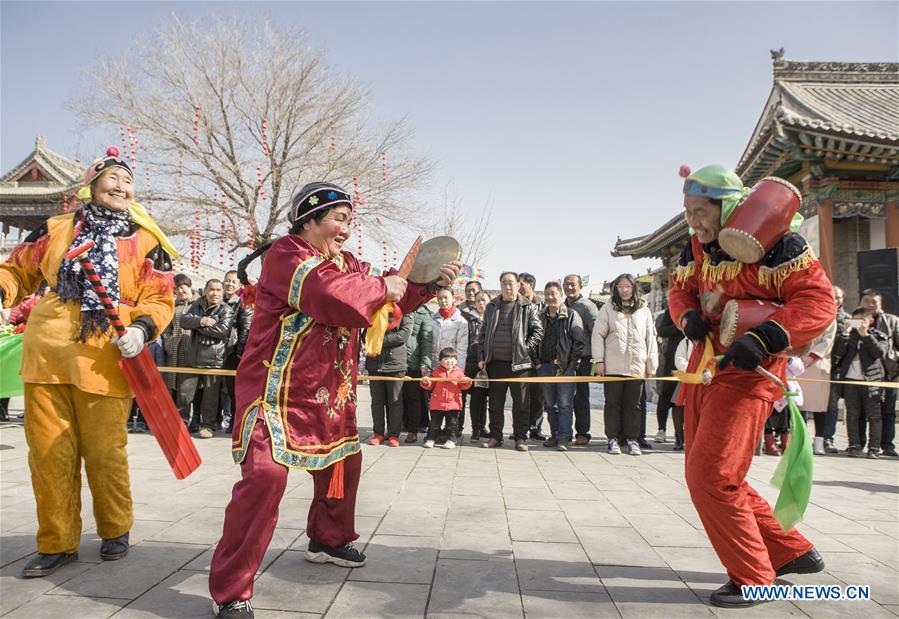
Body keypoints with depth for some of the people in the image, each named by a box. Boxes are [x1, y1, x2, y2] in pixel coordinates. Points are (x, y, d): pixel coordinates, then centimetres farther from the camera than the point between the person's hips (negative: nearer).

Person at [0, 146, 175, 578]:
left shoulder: (147, 242, 4)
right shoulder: (56, 230, 10)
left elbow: (159, 300, 2)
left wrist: (142, 329, -17)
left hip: (106, 362, -2)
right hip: (46, 355, 3)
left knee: (105, 453, 3)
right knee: (48, 454, 6)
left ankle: (115, 530, 27)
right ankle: (57, 543, 22)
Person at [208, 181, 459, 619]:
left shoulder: (348, 263, 12)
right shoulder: (285, 254, -15)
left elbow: (385, 302, 18)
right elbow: (329, 293, -32)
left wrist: (429, 284, 4)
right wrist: (381, 287, -19)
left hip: (330, 393, 9)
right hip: (276, 391, -9)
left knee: (343, 461, 21)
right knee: (265, 475, -20)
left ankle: (328, 540, 45)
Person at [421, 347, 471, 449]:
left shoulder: (459, 372, 4)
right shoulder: (437, 371, 3)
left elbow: (463, 387, 6)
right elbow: (430, 386, 7)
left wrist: (467, 382, -15)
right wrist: (426, 382, -14)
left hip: (453, 403, 0)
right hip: (437, 404, 0)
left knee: (452, 423, 5)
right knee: (434, 423, 7)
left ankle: (451, 440, 15)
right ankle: (430, 439, 16)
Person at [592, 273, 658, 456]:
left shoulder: (644, 311, 10)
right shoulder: (607, 309, 4)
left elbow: (651, 338, 10)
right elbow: (597, 335, 3)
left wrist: (652, 365, 6)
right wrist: (599, 361, -4)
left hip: (637, 367, 2)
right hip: (612, 366, -1)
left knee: (634, 404, 7)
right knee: (613, 403, 5)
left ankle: (632, 439, 17)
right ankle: (612, 439, 13)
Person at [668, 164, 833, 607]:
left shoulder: (774, 243, -16)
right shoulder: (698, 246, 7)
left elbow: (819, 301, -18)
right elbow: (680, 290, 16)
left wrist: (763, 339, -30)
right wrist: (689, 317, -7)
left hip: (747, 373, -9)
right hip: (705, 367, 9)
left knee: (712, 477, -12)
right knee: (703, 475, 14)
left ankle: (753, 577, 10)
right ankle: (791, 552, 29)